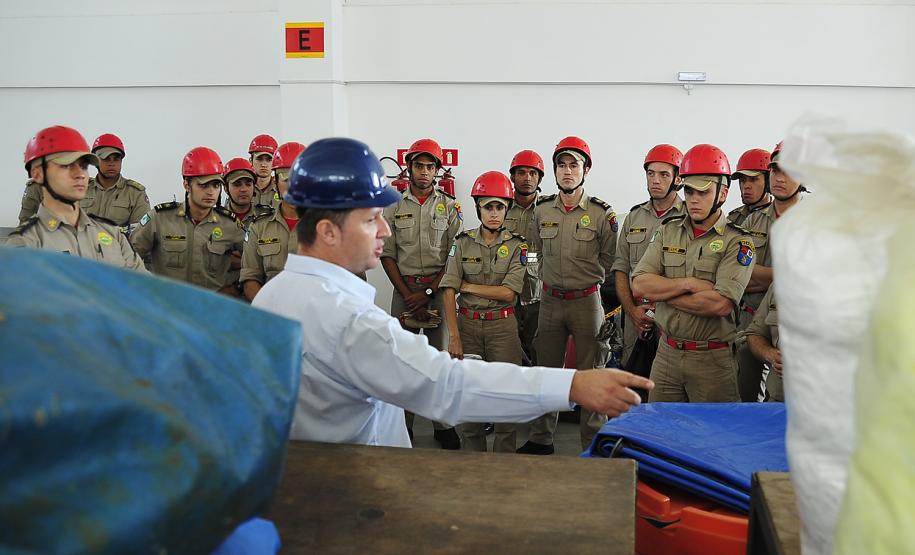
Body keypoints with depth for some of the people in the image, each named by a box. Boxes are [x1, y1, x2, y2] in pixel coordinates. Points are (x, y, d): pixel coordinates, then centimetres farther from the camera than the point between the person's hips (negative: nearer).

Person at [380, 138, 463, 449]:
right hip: (404, 289, 1)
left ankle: (443, 425, 11)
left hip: (439, 288, -1)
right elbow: (387, 255, 5)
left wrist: (428, 293, -9)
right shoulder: (394, 207, 7)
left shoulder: (450, 207, 3)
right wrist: (407, 294, -5)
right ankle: (402, 423, 13)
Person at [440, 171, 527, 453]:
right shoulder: (462, 242, 2)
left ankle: (505, 457, 13)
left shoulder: (516, 245, 0)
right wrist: (454, 336, -12)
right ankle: (471, 455, 19)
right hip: (467, 323, 1)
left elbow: (508, 293, -9)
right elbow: (449, 292, -5)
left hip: (503, 326, -1)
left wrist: (468, 286, -7)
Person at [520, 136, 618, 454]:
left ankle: (593, 444, 14)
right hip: (550, 300, 4)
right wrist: (552, 279, 12)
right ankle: (541, 438, 24)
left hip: (586, 301, -3)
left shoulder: (602, 214, -6)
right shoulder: (542, 211, 4)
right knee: (546, 371, 11)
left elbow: (609, 259, 4)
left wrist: (585, 278, 5)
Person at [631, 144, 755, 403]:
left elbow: (721, 304, -21)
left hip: (712, 361, -4)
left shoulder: (738, 242, -7)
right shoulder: (668, 231, 7)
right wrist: (688, 284, -15)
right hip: (666, 353, 4)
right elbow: (638, 284, -4)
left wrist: (661, 291, -12)